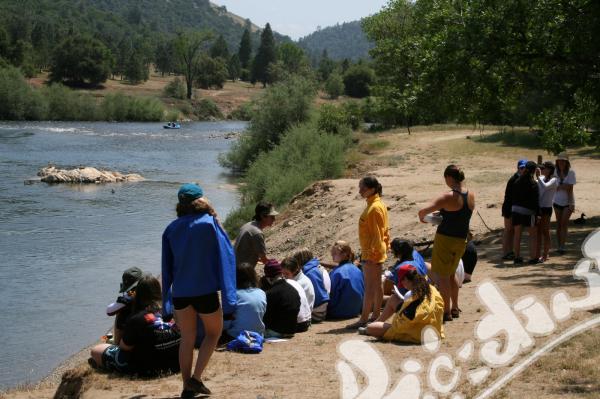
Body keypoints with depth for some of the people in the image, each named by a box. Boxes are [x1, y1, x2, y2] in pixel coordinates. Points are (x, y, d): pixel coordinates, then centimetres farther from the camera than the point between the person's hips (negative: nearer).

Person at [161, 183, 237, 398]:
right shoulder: (209, 223, -6)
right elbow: (226, 256, -10)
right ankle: (196, 378, 2)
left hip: (180, 292, 4)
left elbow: (167, 267, 9)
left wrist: (167, 303, 15)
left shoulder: (171, 229, 5)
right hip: (205, 291, -3)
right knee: (213, 332, 15)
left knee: (187, 339, 14)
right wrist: (228, 297, -8)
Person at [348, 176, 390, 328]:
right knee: (377, 285, 13)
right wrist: (385, 246, 20)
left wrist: (372, 253, -20)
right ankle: (375, 315, 20)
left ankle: (364, 319, -6)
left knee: (369, 287, -8)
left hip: (372, 253, -11)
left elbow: (377, 233, -21)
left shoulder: (374, 208, -19)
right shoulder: (379, 204, 12)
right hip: (377, 251, 11)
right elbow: (385, 230, 18)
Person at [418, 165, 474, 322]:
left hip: (446, 238, -7)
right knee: (451, 274, 22)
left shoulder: (449, 197, -20)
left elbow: (424, 211, -24)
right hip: (461, 240, 7)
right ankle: (454, 308, 28)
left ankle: (446, 311, 4)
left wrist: (422, 217, -2)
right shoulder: (471, 195, 2)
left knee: (442, 276, 3)